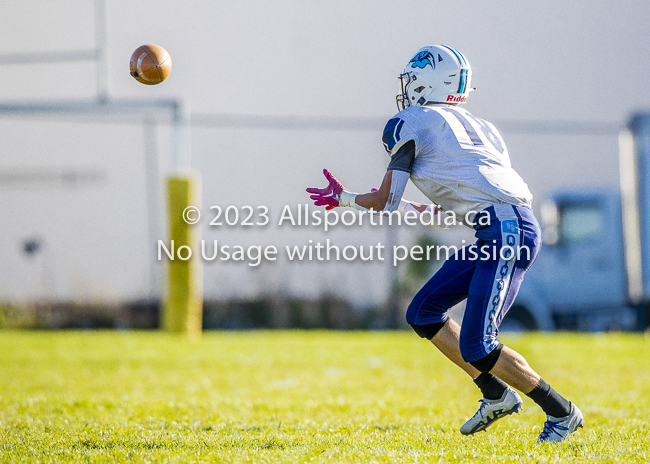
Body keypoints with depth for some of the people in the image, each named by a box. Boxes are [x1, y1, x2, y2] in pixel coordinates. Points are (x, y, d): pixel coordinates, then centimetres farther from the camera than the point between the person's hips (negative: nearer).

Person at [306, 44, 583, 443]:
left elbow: (384, 204, 4)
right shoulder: (479, 127, 24)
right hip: (500, 233, 9)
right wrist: (426, 213, 38)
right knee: (423, 313, 13)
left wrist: (342, 198, 22)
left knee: (476, 347, -6)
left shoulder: (411, 124, 2)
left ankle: (561, 412, 3)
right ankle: (496, 394, 13)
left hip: (506, 231, -9)